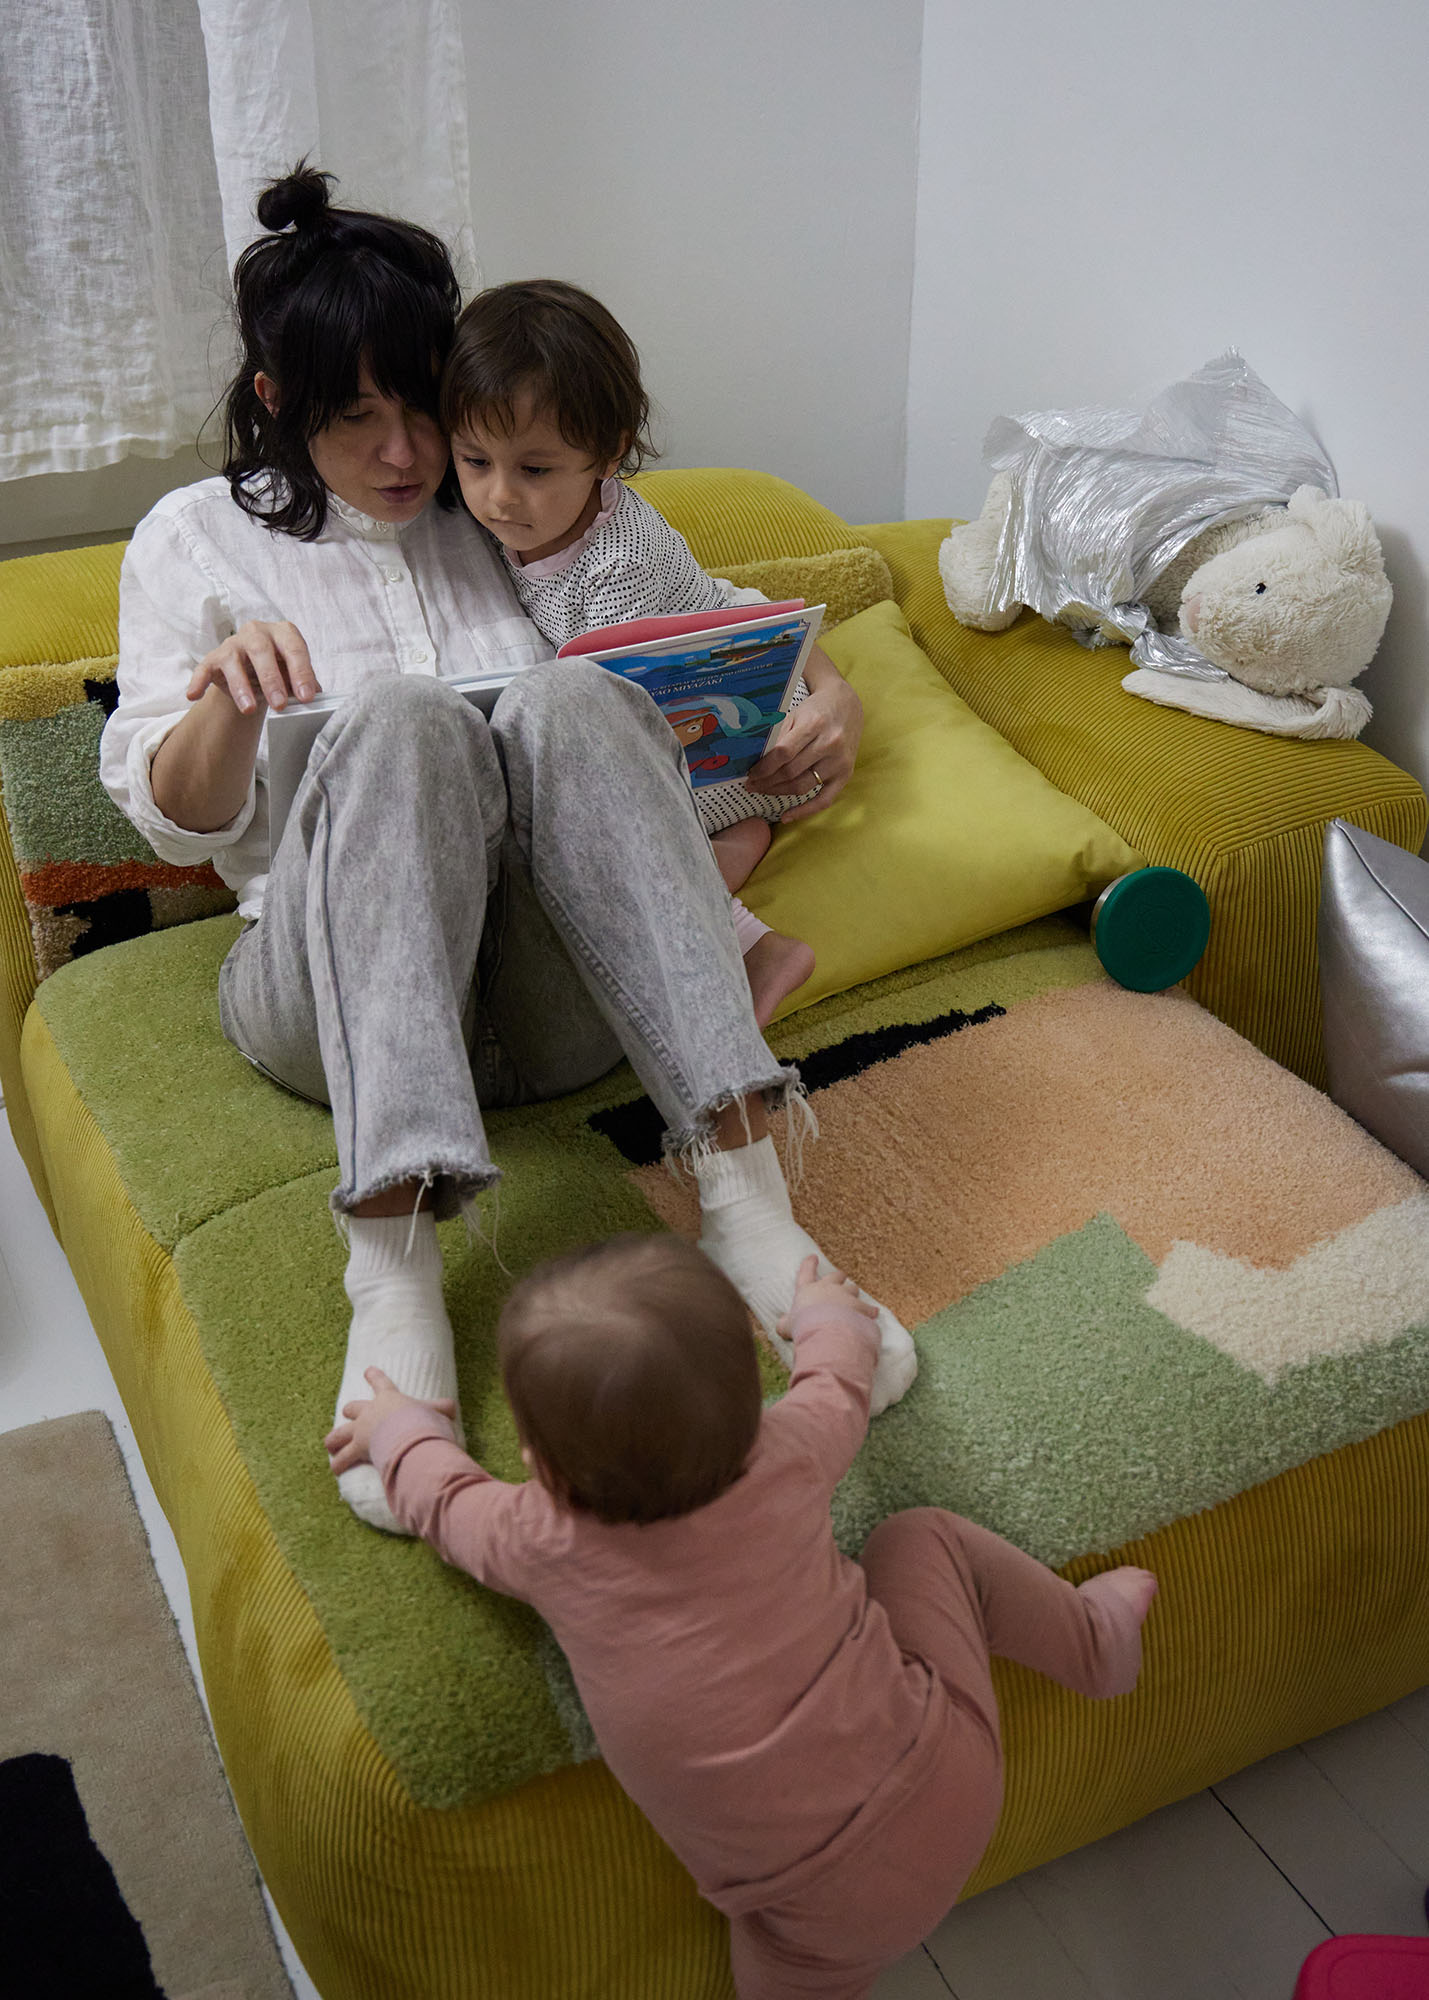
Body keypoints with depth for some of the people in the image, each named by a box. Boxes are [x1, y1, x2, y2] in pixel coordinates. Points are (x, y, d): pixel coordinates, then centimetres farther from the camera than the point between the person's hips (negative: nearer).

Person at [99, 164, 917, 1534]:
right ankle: (395, 1266, -45)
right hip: (339, 990, -1)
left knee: (564, 698, -30)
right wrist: (225, 702, -13)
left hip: (566, 984, 2)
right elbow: (172, 819, 9)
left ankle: (746, 1202, -41)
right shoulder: (196, 538, 15)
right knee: (401, 715, -32)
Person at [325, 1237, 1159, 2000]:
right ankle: (1092, 1638, 34)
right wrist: (831, 1316, 36)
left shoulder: (548, 1549, -14)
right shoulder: (787, 1458, -10)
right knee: (923, 1537, 19)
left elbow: (447, 1498, 9)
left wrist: (401, 1428, 29)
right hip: (951, 1778, 2)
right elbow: (840, 1385, 14)